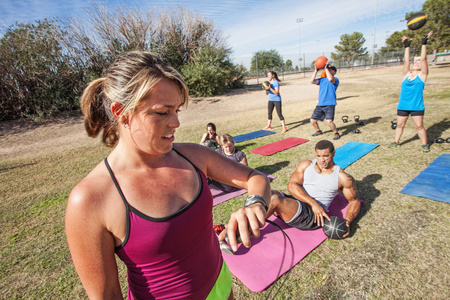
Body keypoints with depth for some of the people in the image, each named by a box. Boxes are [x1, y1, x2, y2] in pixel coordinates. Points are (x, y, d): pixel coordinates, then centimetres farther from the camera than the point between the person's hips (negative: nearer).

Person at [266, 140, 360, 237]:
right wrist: (313, 203, -12)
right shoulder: (305, 165, 13)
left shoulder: (343, 178, 9)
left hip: (312, 214, -4)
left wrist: (347, 221, -3)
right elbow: (291, 185, 0)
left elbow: (354, 201, 16)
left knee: (274, 199, -32)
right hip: (292, 202, 4)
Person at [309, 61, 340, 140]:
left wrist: (326, 68, -16)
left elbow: (330, 79, -24)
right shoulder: (322, 79, 16)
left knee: (329, 121, -23)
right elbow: (312, 81, 1)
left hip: (330, 104, -6)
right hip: (320, 105, 6)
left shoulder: (336, 79, 0)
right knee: (312, 120, 6)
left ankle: (336, 133, 4)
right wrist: (316, 71, -1)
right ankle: (318, 131, 35)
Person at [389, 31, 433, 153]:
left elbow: (423, 59, -4)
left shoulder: (422, 75, 3)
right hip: (402, 106, 3)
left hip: (416, 106, -3)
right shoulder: (407, 75, 11)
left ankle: (425, 144, 14)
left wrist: (424, 44, -4)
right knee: (400, 125, 9)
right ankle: (396, 142, 20)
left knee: (419, 126, 0)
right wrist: (407, 46, 13)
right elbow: (406, 61, 9)